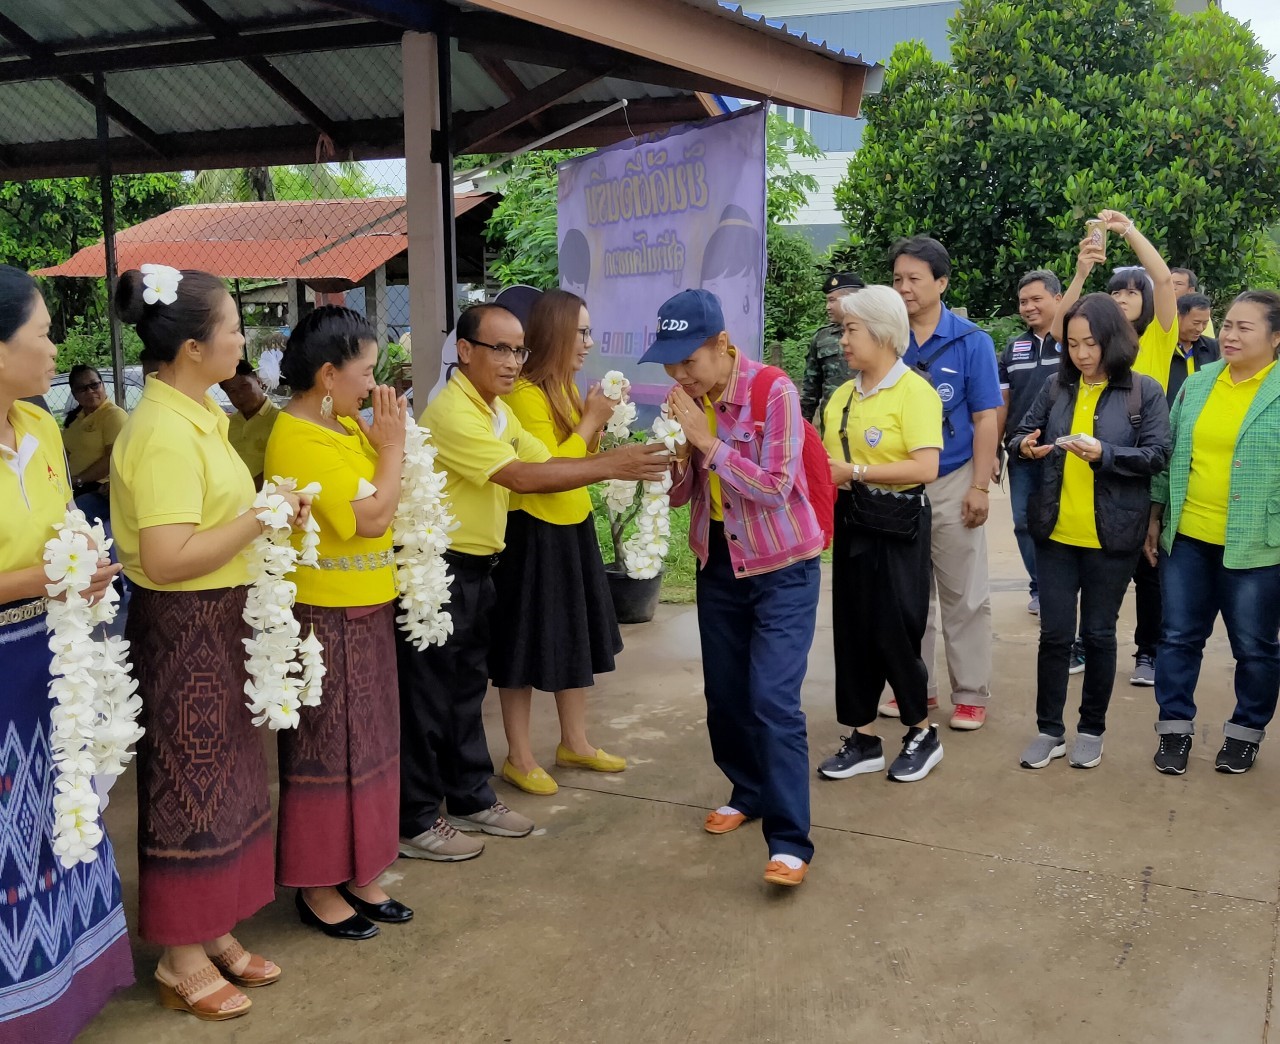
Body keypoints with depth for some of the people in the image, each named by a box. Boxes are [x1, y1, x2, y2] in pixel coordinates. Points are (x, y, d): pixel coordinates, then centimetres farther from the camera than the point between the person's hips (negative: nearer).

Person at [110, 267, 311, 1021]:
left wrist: (269, 511, 8)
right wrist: (263, 517, -23)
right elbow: (167, 559, -28)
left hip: (221, 620, 10)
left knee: (227, 776, 18)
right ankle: (181, 957, 21)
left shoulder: (200, 414, 8)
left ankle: (214, 929, 34)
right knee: (188, 787, 4)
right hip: (182, 628, -10)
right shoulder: (163, 433, -22)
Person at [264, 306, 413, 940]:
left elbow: (386, 502, 12)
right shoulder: (298, 442, -19)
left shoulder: (347, 426, 9)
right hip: (324, 619, -9)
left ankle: (356, 875, 30)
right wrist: (392, 444, -12)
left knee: (364, 746, 16)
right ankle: (317, 887, 19)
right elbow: (372, 516, -22)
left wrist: (385, 443, 1)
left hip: (365, 612, 9)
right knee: (326, 752, 3)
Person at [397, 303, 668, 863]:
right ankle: (415, 823, 12)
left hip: (476, 567, 10)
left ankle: (471, 798, 31)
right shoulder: (452, 412, -21)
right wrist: (609, 467, -25)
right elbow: (521, 477, -26)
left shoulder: (498, 411, 12)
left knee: (468, 686, 18)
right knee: (428, 696, 0)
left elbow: (544, 462, 3)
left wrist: (617, 460, -12)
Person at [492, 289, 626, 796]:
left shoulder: (565, 387, 8)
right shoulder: (524, 395, -19)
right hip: (533, 532, -9)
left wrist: (596, 423, 1)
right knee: (527, 645, 2)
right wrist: (591, 419, -17)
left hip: (574, 526, 9)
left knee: (578, 637, 16)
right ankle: (519, 758, 15)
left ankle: (574, 742, 31)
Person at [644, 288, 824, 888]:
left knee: (773, 698, -13)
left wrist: (707, 441, -25)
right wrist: (674, 451, -18)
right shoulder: (689, 402, 0)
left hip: (782, 568, -6)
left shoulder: (774, 393, -18)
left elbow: (774, 489, -23)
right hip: (718, 566, 6)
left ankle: (790, 842, -9)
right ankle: (749, 792, 35)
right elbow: (679, 495, 2)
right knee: (724, 695, 12)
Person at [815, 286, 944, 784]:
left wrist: (856, 472, -20)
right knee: (852, 628, 9)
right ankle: (863, 738, 20)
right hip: (850, 520, 7)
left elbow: (925, 467, -22)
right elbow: (827, 455, 18)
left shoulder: (914, 391, -13)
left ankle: (923, 733, 19)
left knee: (894, 630, -1)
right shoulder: (841, 395, 9)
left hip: (897, 522, -7)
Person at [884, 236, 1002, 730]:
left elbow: (985, 419, -4)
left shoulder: (970, 341, -5)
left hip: (952, 482, -3)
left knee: (963, 597, 4)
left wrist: (980, 487, -10)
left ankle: (970, 694, 14)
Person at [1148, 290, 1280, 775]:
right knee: (1179, 636, 9)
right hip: (1187, 537, 4)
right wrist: (1156, 516, 11)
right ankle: (1175, 727, 22)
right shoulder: (1197, 384, 7)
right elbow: (1170, 453, 12)